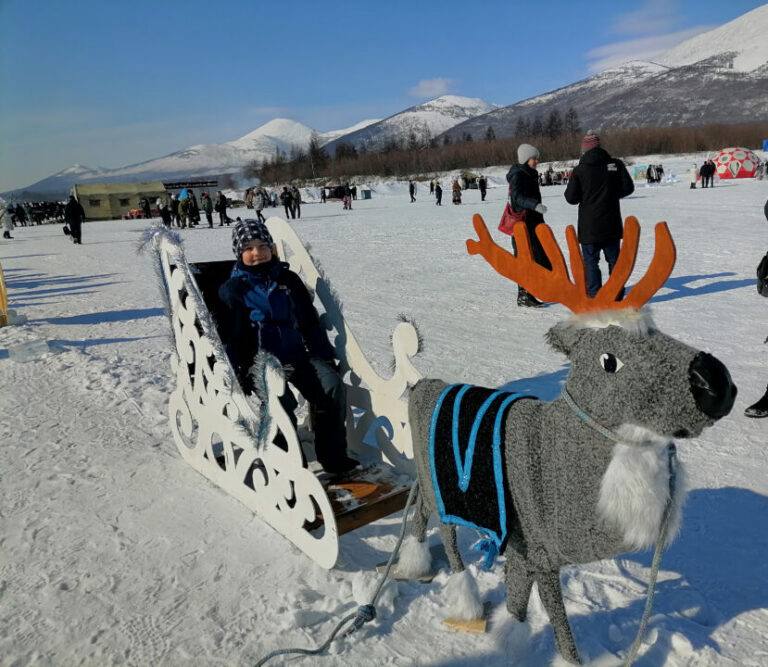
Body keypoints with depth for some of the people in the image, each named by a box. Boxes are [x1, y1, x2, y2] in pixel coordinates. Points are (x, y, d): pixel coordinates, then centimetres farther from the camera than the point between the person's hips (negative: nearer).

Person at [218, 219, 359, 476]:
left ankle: (333, 456, -12)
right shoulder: (232, 290, 6)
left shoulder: (288, 280, 16)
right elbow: (229, 337, 2)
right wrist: (240, 371, -12)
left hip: (298, 355, 4)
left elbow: (310, 321, 19)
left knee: (332, 386, -22)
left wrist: (325, 356, 10)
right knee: (282, 401, -32)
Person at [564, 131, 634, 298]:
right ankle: (617, 295, 20)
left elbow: (571, 197, -7)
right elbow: (628, 188, 4)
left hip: (589, 226, -3)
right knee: (614, 260, 14)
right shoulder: (616, 165, -2)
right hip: (612, 224, 3)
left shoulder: (580, 169, -9)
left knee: (591, 261, 4)